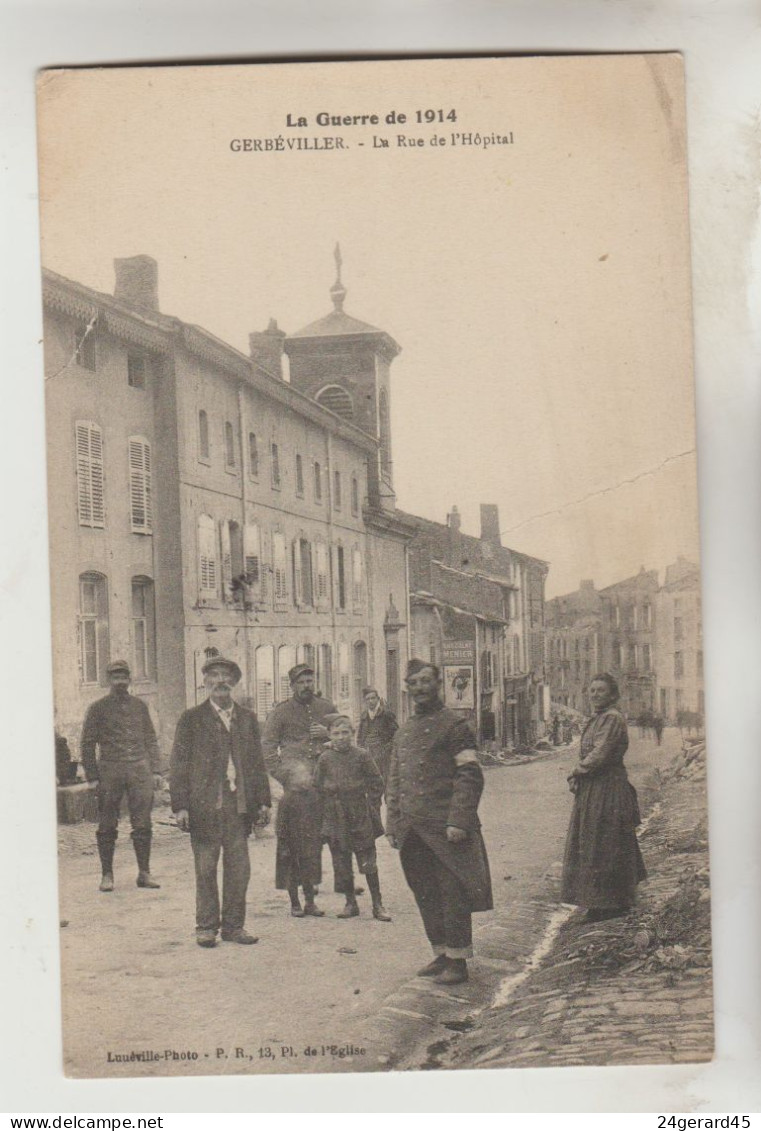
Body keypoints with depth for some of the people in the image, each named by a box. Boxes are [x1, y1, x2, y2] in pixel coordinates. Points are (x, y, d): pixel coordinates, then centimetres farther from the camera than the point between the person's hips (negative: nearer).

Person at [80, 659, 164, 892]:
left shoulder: (139, 705, 13)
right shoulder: (98, 708, 4)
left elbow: (151, 740, 16)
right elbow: (88, 743, 3)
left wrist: (156, 770, 8)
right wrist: (92, 776, -4)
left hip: (140, 770, 2)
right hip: (110, 771, -2)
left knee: (143, 825, 1)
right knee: (107, 827, 2)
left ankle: (144, 873, 9)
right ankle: (107, 875, 12)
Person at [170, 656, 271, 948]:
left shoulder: (247, 718, 13)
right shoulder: (191, 719, 3)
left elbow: (257, 762, 15)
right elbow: (179, 765, 0)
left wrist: (263, 801, 8)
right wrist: (180, 806, -7)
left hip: (240, 805, 3)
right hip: (204, 806, -3)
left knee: (239, 869, 5)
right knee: (206, 870, 3)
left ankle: (233, 925, 17)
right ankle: (206, 927, 15)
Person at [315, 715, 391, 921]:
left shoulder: (362, 755, -4)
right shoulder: (325, 758, 0)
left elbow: (377, 784, 2)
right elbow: (317, 786, 9)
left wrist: (371, 808, 0)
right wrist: (328, 807, 4)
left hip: (361, 817, -2)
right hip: (334, 818, 2)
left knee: (369, 862, 1)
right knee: (341, 863, 7)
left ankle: (377, 904, 10)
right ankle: (350, 903, 19)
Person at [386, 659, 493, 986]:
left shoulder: (454, 725, -4)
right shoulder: (402, 733, 16)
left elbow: (470, 776, -10)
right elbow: (394, 783, 19)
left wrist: (458, 822, -17)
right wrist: (393, 825, 12)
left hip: (444, 827, -6)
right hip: (413, 832, 7)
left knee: (452, 892, -1)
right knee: (425, 895, 12)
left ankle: (458, 961, 7)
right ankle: (441, 954, 24)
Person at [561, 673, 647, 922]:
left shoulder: (612, 718, -16)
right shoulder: (598, 718, 15)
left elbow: (599, 755, -22)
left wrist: (576, 771, -9)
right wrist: (579, 775, 4)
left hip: (607, 789, -10)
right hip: (592, 789, 10)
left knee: (603, 846, -4)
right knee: (592, 844, 15)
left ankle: (612, 904, 6)